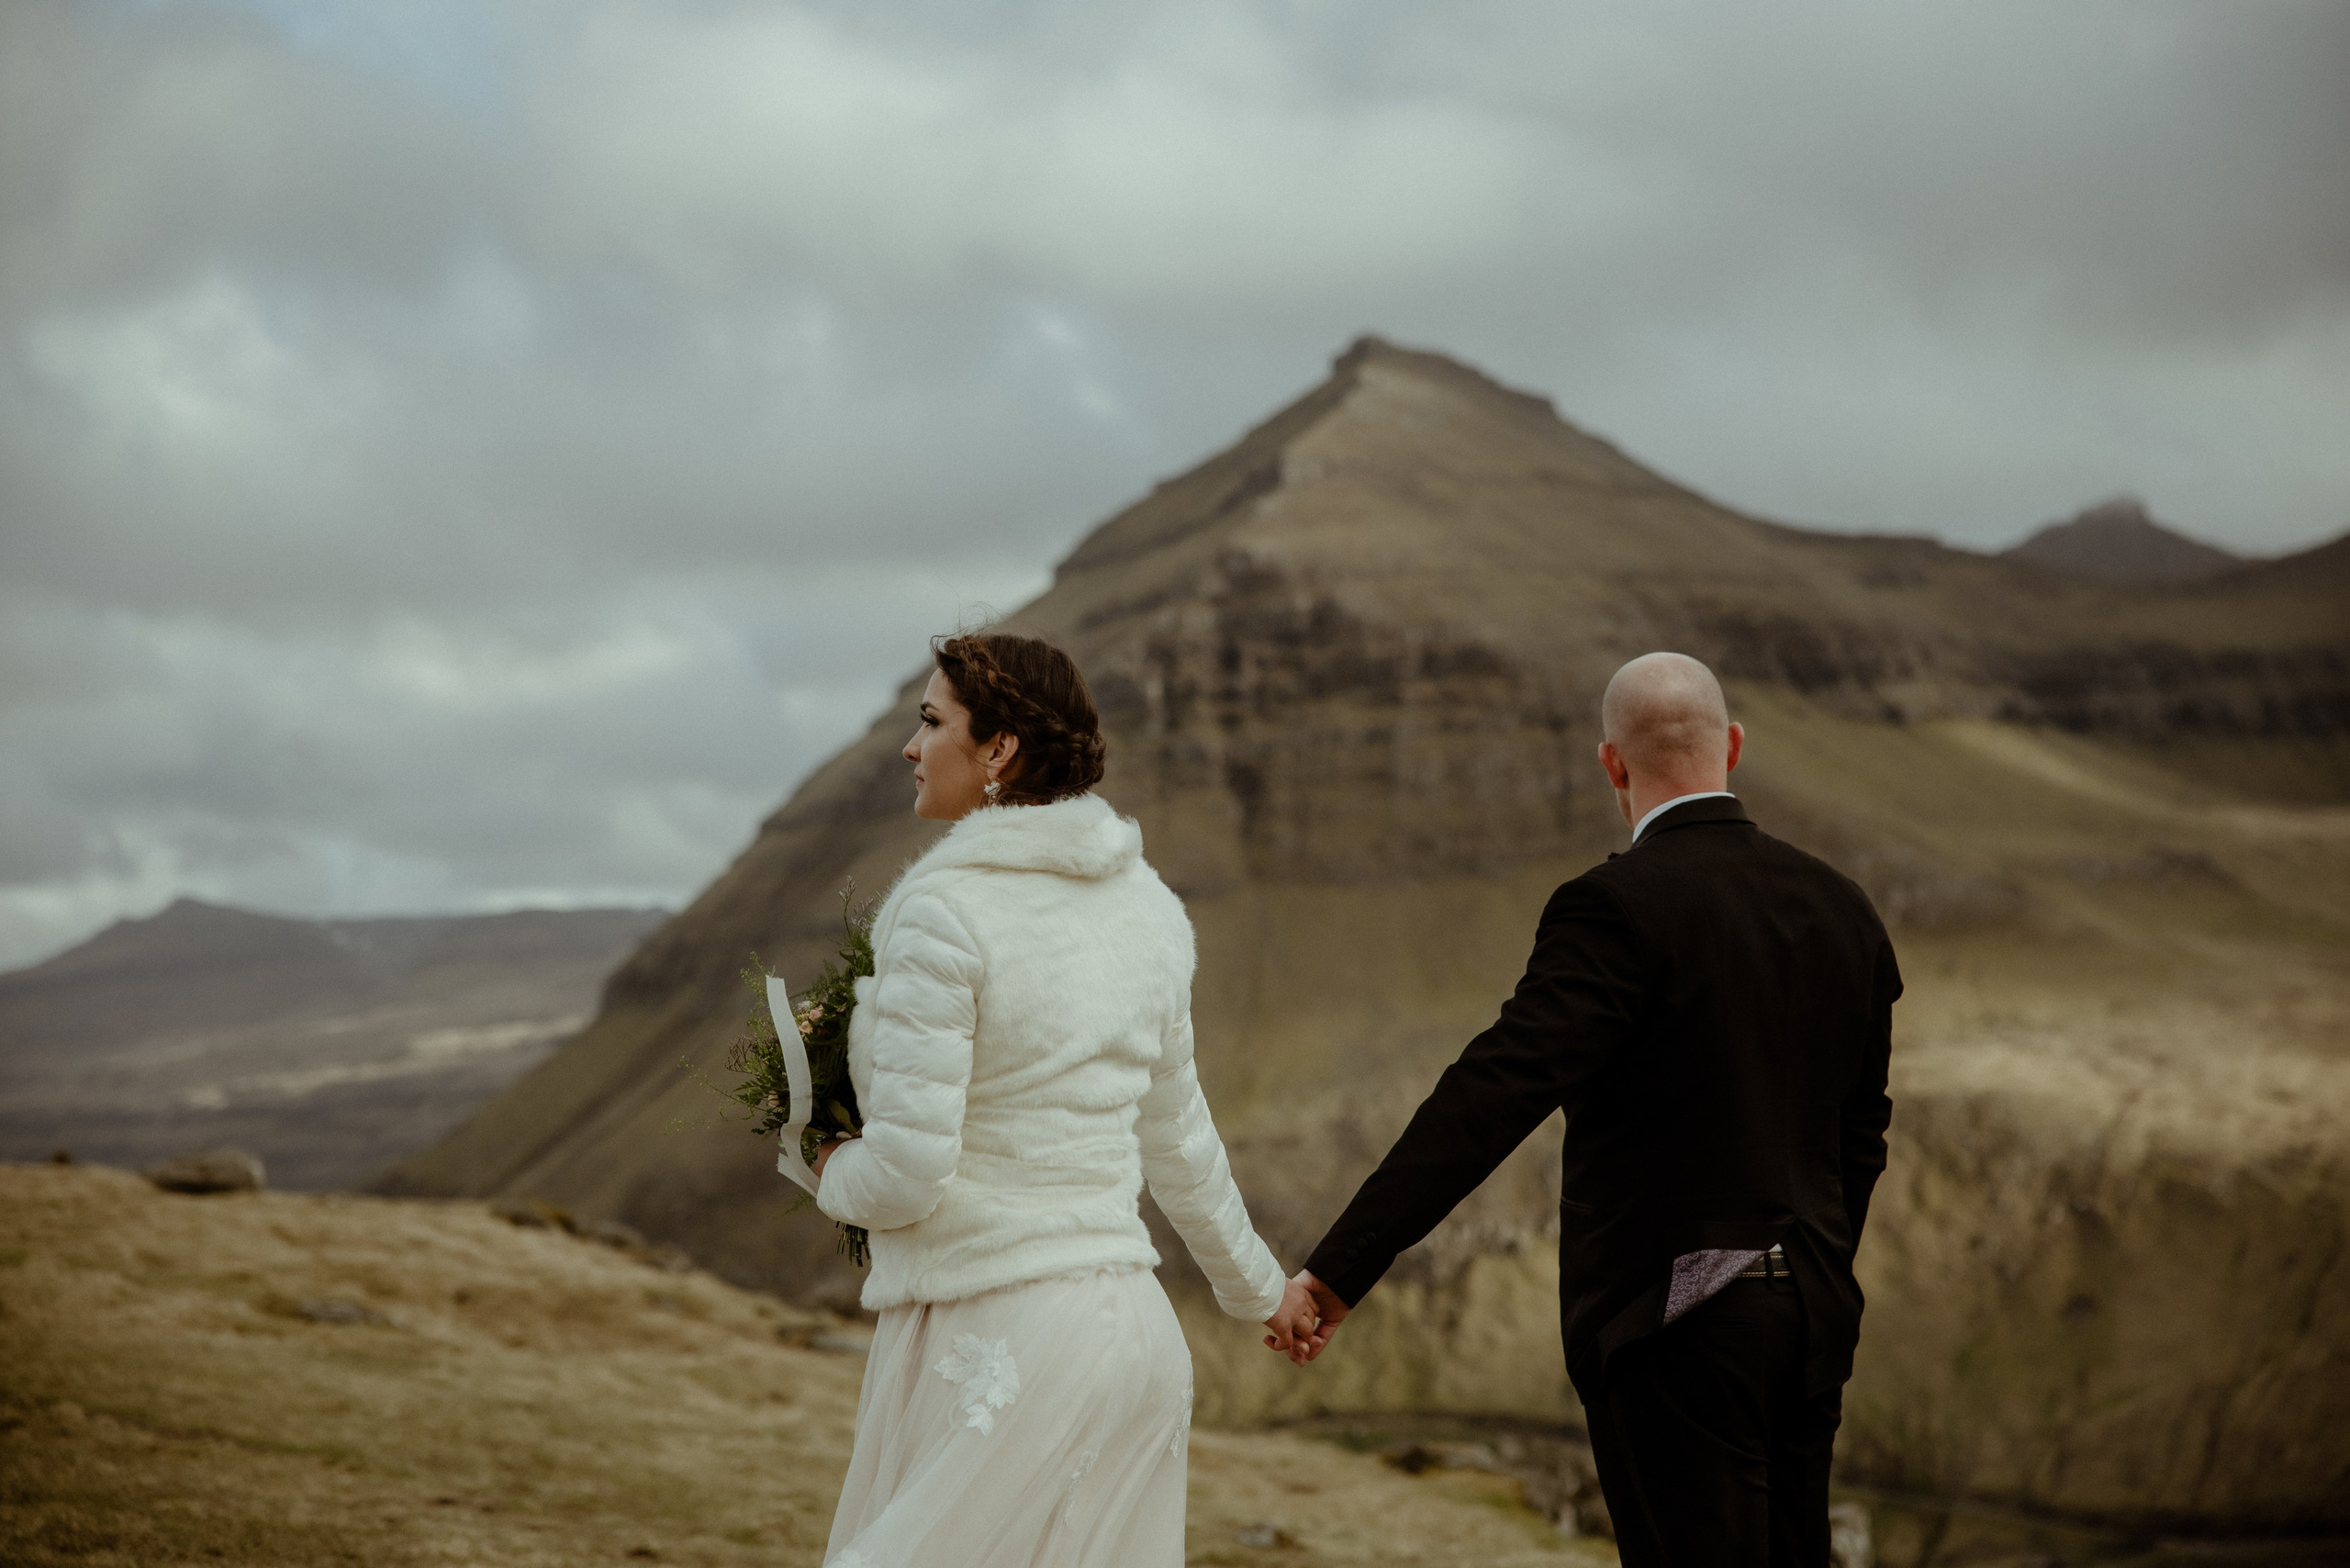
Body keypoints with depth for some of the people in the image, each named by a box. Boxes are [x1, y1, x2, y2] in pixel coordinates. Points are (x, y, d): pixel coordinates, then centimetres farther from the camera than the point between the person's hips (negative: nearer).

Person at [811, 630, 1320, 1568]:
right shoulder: (1143, 904, 8)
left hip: (993, 1345, -7)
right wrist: (1256, 1288, 33)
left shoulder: (945, 910, -14)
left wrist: (836, 1173, 6)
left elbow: (908, 1173, -17)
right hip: (1134, 1330, 7)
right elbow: (1176, 1136, 19)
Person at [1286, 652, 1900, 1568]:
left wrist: (1338, 1272, -27)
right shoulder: (1843, 911, 7)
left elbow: (1493, 1094, -24)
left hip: (1674, 1326, -7)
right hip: (1810, 1319, 7)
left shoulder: (1618, 909, -15)